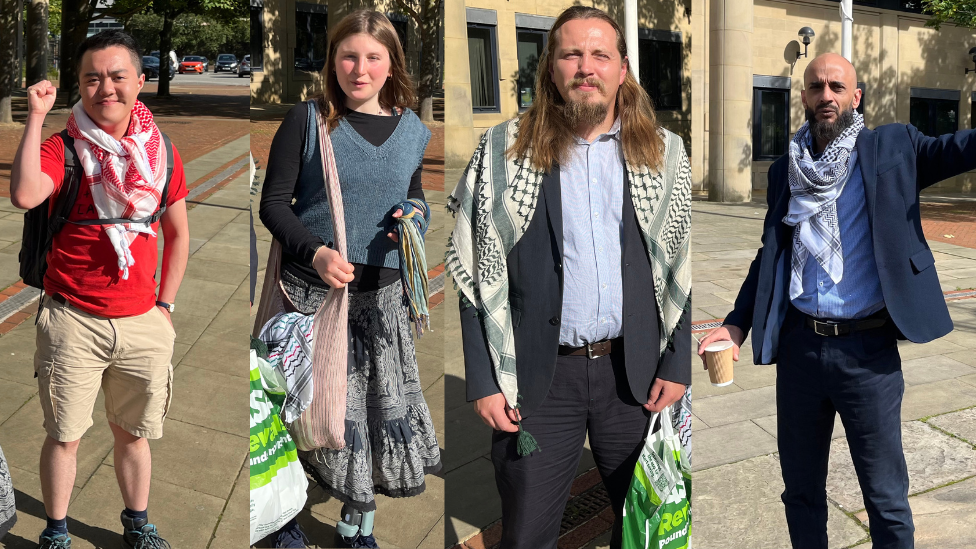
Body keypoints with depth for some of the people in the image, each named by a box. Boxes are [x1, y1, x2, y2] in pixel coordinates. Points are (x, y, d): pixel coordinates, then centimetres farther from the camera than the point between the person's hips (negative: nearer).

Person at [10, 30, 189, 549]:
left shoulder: (161, 150, 5)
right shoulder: (62, 147, -5)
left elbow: (178, 233, 13)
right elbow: (24, 195, -28)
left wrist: (165, 304, 9)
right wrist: (36, 115, -21)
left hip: (142, 321, 3)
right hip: (72, 320, -2)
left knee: (133, 432, 16)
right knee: (63, 434, 8)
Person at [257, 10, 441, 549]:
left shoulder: (411, 130, 7)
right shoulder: (307, 120, -4)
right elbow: (274, 203, -4)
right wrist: (315, 252, -20)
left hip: (382, 295, 4)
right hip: (312, 288, -3)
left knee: (386, 403, 8)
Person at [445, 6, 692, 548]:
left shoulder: (666, 153, 6)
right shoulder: (502, 151, 0)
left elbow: (684, 270, 8)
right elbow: (473, 275, -1)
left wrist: (676, 364, 0)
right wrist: (483, 381, -5)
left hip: (636, 373, 2)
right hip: (538, 376, -1)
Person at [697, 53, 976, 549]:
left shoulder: (891, 148, 0)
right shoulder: (785, 170, 9)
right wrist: (738, 323, 4)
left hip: (868, 350, -3)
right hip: (800, 346, 3)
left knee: (886, 500, 6)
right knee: (800, 489, 17)